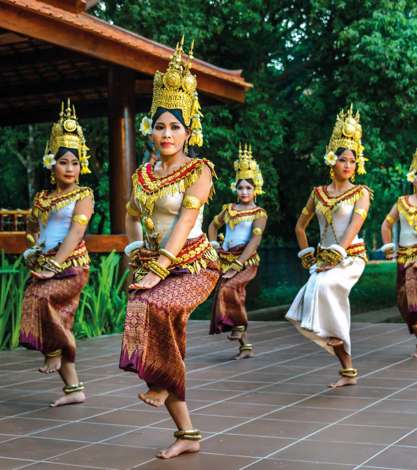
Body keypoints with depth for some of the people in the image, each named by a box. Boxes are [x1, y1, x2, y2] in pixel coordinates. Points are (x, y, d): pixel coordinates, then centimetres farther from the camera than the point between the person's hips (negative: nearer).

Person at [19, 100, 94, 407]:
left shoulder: (83, 195, -3)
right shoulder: (42, 197, 15)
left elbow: (75, 233, -13)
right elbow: (33, 229, 22)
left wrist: (54, 265, -20)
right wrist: (33, 255, 5)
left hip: (72, 265, -6)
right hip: (45, 266, 6)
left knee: (39, 297, -28)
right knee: (57, 320, 3)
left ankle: (55, 354, -6)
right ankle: (73, 388, 10)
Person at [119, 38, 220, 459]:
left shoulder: (199, 170, -7)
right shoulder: (142, 175, 9)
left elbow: (185, 221, -17)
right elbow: (131, 216, 24)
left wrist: (158, 270, -24)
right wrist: (136, 253, 7)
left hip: (193, 264, -6)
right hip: (151, 266, 6)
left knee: (156, 306, -34)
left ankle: (163, 382, -6)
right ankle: (187, 434, 11)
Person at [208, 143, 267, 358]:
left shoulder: (259, 213, -3)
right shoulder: (228, 209, 13)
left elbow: (255, 240, -14)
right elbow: (213, 225, 30)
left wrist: (237, 265, -21)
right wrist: (213, 244, 14)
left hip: (247, 261, -6)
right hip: (227, 260, 6)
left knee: (227, 289, -29)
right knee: (236, 296, 5)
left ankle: (238, 324, -7)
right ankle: (245, 346, 14)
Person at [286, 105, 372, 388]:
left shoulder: (361, 193, 0)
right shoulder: (319, 193, 11)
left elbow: (354, 227, -14)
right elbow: (300, 226, 19)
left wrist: (335, 257, -22)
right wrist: (308, 256, 11)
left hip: (350, 256, -5)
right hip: (324, 257, 5)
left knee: (323, 285, -34)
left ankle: (334, 335, -13)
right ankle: (348, 372, 5)